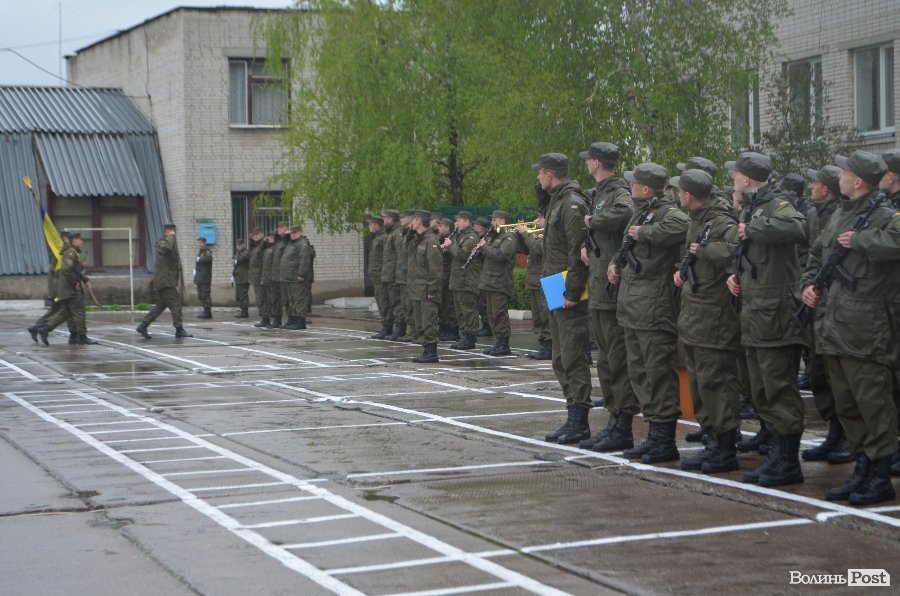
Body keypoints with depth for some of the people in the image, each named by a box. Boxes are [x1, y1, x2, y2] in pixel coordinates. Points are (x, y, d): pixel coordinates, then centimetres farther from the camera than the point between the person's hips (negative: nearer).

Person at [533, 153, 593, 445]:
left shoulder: (572, 204, -14)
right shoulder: (557, 201, 15)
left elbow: (577, 252, -19)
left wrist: (572, 292, -22)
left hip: (570, 295, -10)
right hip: (558, 293, 10)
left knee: (572, 358, -8)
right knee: (561, 359, 13)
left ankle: (579, 422, -4)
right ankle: (573, 418, 18)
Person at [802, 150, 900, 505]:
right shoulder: (839, 217, 17)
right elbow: (816, 254, 30)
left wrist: (858, 240, -21)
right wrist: (809, 283, 14)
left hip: (865, 332, -9)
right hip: (833, 328, 9)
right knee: (846, 405, 14)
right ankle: (862, 470, 24)